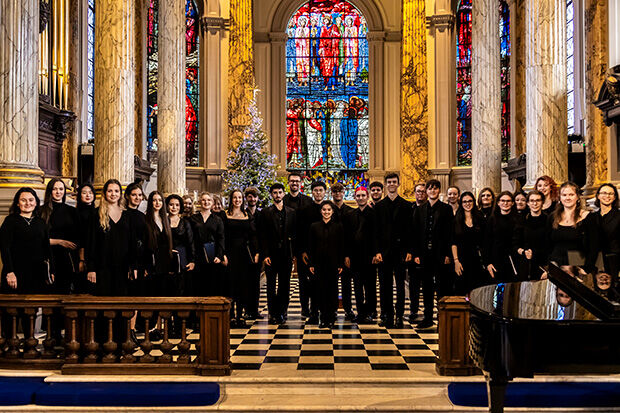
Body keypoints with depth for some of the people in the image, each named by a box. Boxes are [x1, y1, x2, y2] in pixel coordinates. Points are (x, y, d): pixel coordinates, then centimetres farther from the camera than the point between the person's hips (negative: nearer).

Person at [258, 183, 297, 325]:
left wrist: (293, 253, 0)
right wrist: (265, 255, -8)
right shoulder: (265, 213, 3)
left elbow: (295, 234, 9)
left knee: (285, 285, 5)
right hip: (271, 254, -2)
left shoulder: (291, 212, 10)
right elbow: (262, 236, -1)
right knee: (271, 285, 2)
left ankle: (282, 312, 13)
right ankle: (273, 314, 8)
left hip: (286, 254, 2)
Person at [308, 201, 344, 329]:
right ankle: (323, 319, 10)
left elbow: (341, 246, 3)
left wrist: (341, 264, -2)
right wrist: (311, 264, 1)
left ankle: (331, 319, 10)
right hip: (319, 263, 1)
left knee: (332, 290, 1)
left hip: (333, 263, -1)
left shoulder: (338, 226, 2)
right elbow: (310, 246, 6)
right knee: (321, 290, 1)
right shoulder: (314, 226, 5)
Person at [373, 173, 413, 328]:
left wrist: (408, 251, -4)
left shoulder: (406, 205, 6)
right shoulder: (379, 206, 8)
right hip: (384, 250, 1)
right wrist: (377, 251, -4)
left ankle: (399, 315, 10)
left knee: (400, 284, 4)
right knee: (385, 284, 3)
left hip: (400, 250, -1)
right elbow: (377, 230, 4)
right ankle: (386, 315, 10)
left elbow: (409, 230, 3)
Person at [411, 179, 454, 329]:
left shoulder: (446, 209, 1)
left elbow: (450, 233, -3)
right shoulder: (419, 210, 10)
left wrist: (448, 254, -9)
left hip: (440, 254, -3)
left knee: (442, 287, 0)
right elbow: (416, 233, 8)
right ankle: (428, 317, 16)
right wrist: (416, 254, 1)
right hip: (425, 254, 3)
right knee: (427, 287, 8)